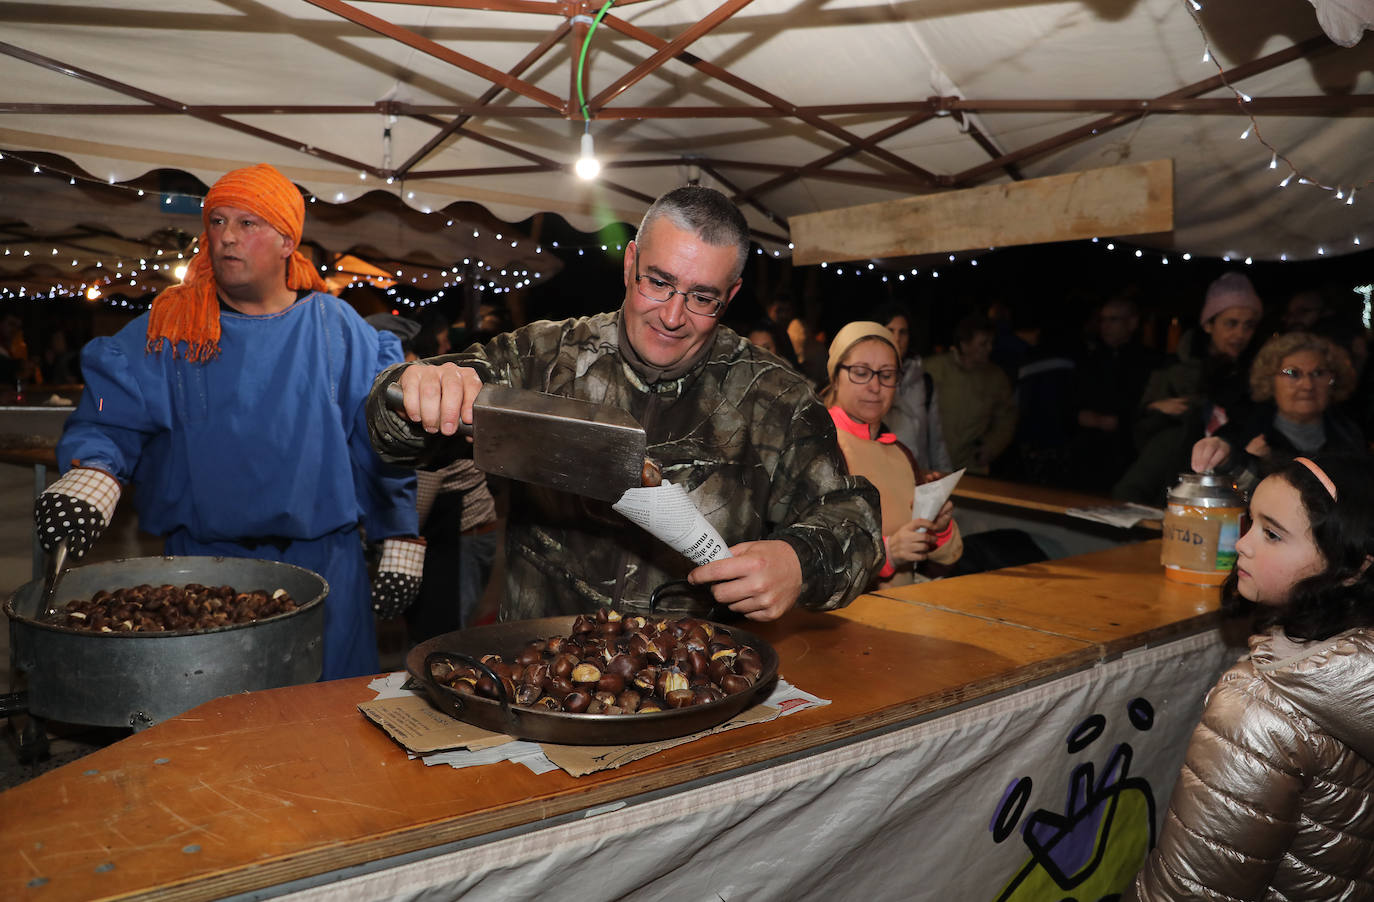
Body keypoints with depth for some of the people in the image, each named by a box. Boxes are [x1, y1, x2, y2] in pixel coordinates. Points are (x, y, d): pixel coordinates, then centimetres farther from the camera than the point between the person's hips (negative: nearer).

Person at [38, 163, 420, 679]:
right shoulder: (167, 332, 3)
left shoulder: (339, 330, 2)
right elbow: (109, 418, -2)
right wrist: (90, 475, -25)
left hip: (324, 563, 0)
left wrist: (402, 543, 2)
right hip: (203, 560, 1)